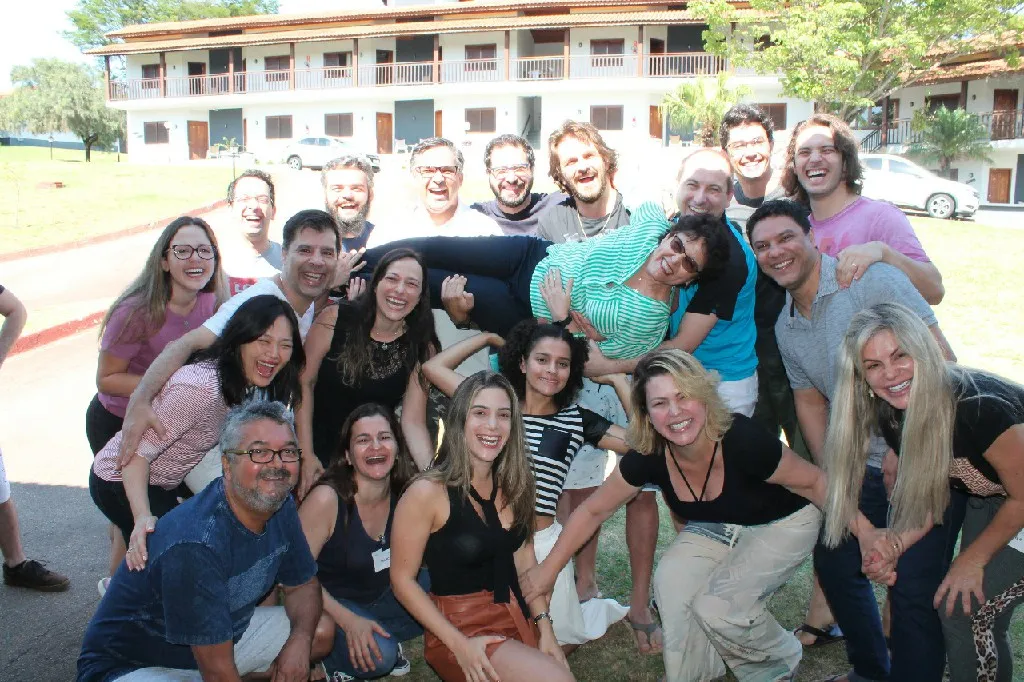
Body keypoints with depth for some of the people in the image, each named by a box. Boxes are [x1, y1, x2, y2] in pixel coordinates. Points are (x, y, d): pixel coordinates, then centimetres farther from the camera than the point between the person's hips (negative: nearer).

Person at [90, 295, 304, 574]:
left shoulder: (249, 382, -9)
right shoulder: (200, 388, -35)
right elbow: (136, 452, -32)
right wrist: (143, 517, -44)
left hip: (171, 479, 8)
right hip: (121, 481, -8)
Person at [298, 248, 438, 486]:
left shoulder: (422, 349, -7)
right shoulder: (336, 319, -12)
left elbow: (413, 422, -10)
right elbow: (304, 382, -8)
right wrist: (306, 456, -13)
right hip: (318, 447, -1)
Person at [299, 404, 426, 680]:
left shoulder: (405, 494, -9)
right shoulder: (327, 499, -23)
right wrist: (348, 620, -27)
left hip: (384, 596, 5)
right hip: (331, 603, -5)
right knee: (377, 657, -30)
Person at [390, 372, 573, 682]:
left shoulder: (514, 483, 1)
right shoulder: (428, 492, -18)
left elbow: (524, 558, 8)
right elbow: (403, 580, -13)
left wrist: (544, 626, -2)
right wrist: (459, 644, -19)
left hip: (516, 616, 6)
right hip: (459, 626, -6)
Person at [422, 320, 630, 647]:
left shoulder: (576, 420, -1)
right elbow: (433, 367, 0)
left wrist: (617, 380, -5)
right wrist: (489, 338, 4)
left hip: (540, 542, -2)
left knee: (555, 643, 13)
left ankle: (601, 609, 44)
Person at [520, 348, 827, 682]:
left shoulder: (742, 440, -36)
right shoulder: (649, 457, -23)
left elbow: (815, 482, -20)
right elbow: (593, 510, -10)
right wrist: (547, 569, -10)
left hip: (782, 524, -4)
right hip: (713, 530, 4)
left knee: (717, 603, -21)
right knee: (671, 580, -20)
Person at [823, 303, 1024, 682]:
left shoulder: (980, 406, -35)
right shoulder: (893, 418, -13)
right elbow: (934, 495, -3)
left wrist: (973, 559, -10)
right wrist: (895, 543, -21)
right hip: (985, 497, 6)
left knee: (964, 609, -11)